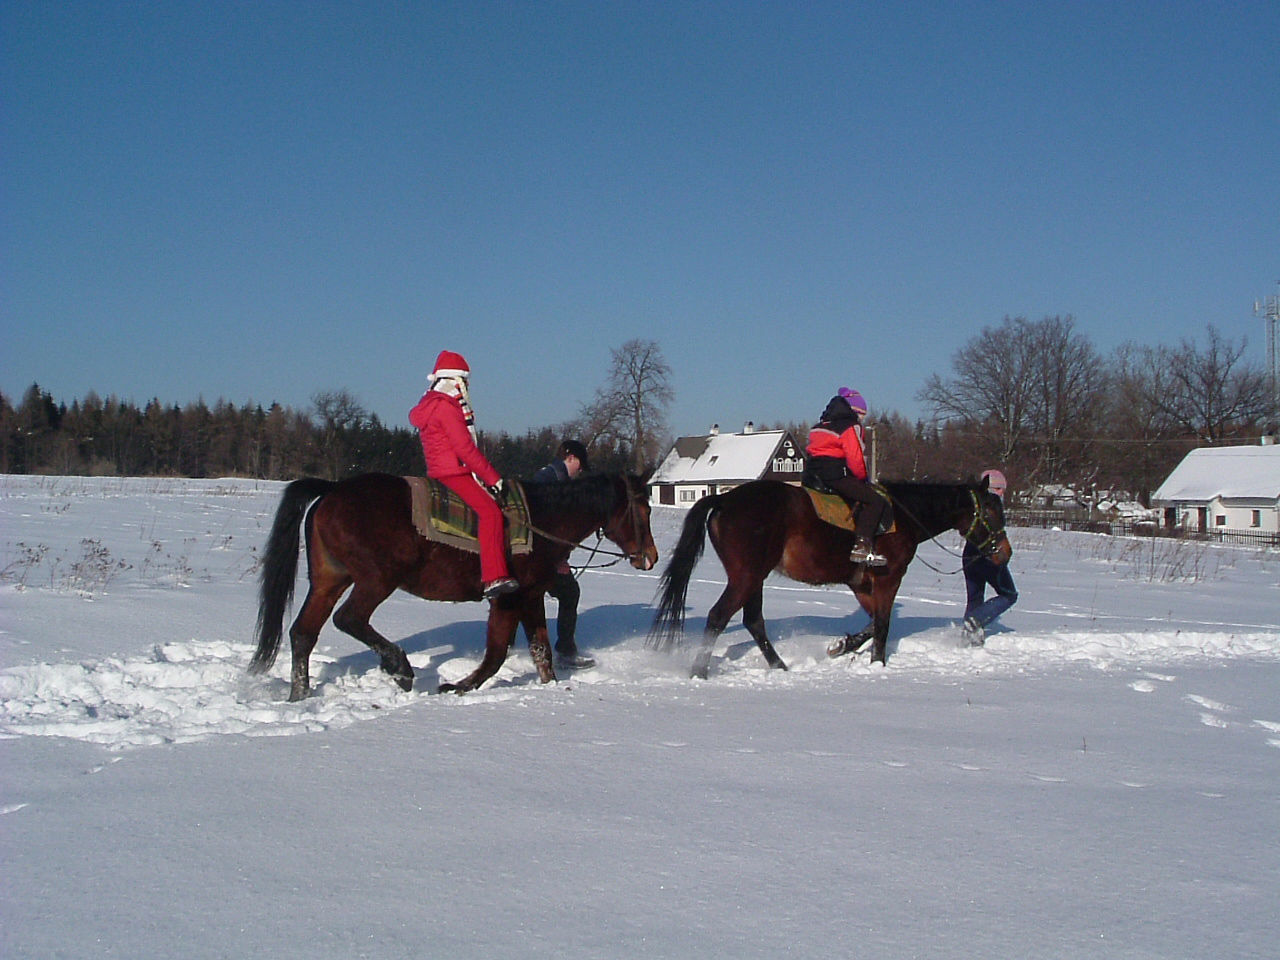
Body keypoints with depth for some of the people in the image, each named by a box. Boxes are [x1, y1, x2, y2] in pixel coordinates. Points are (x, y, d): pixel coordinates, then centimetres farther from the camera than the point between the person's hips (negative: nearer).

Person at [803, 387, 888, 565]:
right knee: (874, 501, -7)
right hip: (835, 474, -8)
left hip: (811, 473, 8)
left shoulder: (820, 425, 24)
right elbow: (855, 458, -9)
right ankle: (862, 545, -20)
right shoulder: (851, 427, -1)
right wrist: (862, 477, 7)